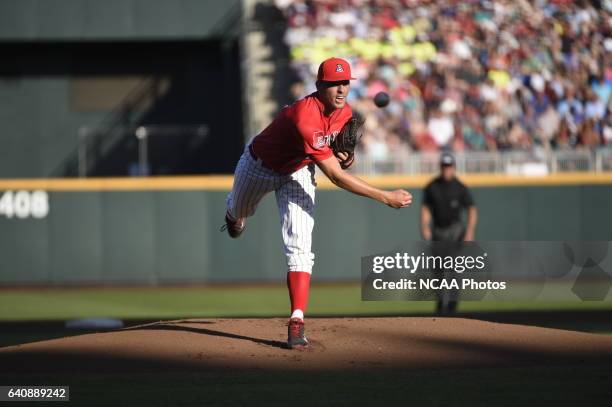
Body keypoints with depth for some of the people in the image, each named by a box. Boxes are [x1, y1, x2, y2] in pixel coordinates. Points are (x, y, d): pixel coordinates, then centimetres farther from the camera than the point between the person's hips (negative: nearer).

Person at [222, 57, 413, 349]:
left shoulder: (345, 112, -18)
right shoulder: (305, 118, -43)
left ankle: (297, 322, -20)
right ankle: (234, 214, 69)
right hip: (259, 166, -4)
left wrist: (344, 157, -15)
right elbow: (335, 176, -44)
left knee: (300, 246, -15)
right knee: (238, 212, 29)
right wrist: (386, 198, -45)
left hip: (298, 172, 4)